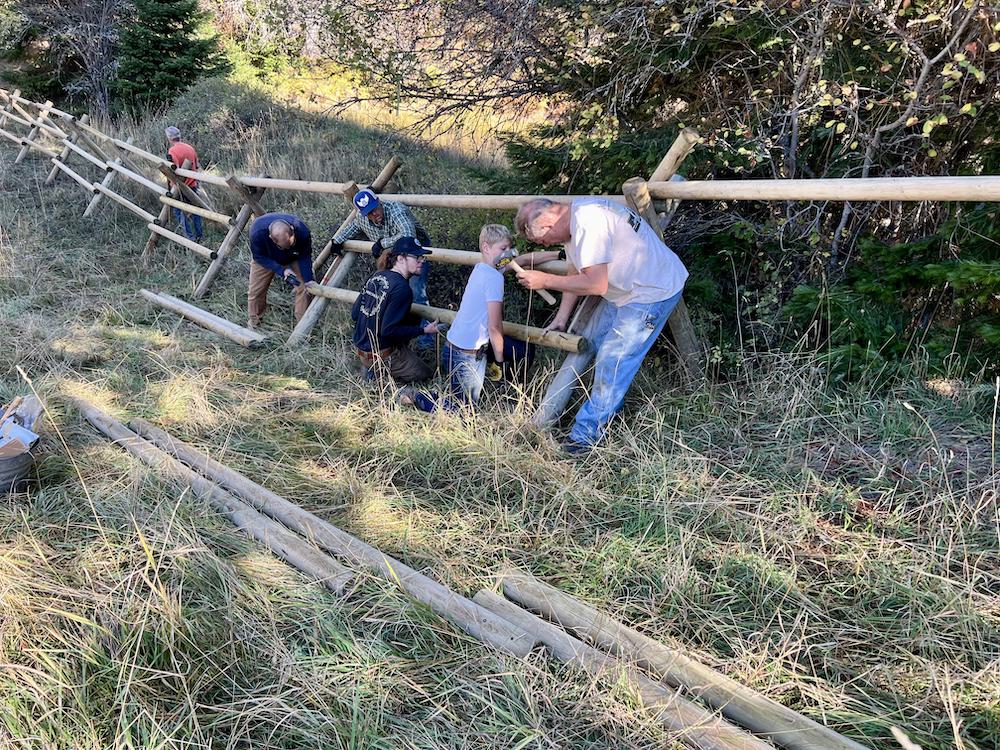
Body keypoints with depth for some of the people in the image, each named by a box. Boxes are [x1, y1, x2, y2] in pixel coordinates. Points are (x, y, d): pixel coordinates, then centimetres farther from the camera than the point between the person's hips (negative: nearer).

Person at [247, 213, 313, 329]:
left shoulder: (302, 231, -40)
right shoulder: (257, 232, -42)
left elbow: (305, 257, -22)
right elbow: (259, 257, -25)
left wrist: (309, 281, -29)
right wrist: (282, 271, -35)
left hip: (293, 259, 1)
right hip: (266, 259, -1)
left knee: (303, 288, -9)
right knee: (256, 290, 0)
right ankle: (253, 322, 22)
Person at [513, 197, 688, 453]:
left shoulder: (588, 223, -29)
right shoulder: (572, 221, 4)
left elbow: (596, 285, -31)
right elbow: (575, 274, 13)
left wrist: (544, 280, -22)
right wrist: (561, 319, 11)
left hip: (654, 292, -11)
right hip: (629, 288, 11)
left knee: (612, 361, -7)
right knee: (598, 336, 23)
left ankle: (586, 434, 5)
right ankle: (611, 405, 39)